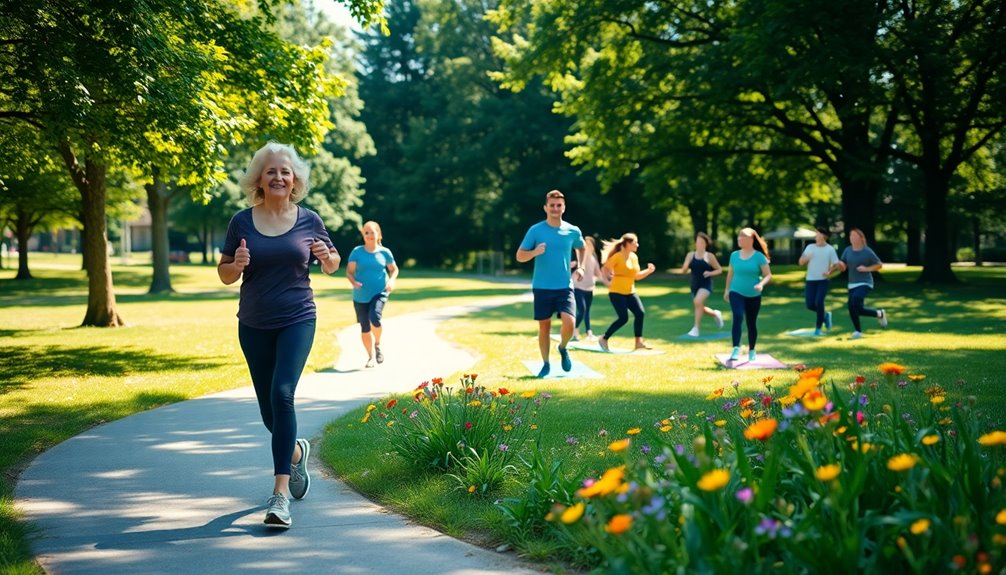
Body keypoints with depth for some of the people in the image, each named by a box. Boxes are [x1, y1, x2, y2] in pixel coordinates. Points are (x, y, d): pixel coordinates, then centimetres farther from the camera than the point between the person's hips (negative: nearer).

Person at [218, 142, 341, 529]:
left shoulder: (308, 221, 0)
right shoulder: (242, 222, 0)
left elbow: (333, 265, 12)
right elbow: (225, 275, 6)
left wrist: (326, 256, -11)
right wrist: (238, 264, -16)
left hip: (297, 321, -2)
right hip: (254, 326, 2)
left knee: (282, 394, -21)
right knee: (268, 409, 10)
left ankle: (280, 493, -20)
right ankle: (296, 451, 45)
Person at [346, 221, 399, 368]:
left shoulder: (384, 252, 0)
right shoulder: (357, 252, -2)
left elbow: (394, 269, 12)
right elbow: (349, 271, 0)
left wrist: (392, 280, -9)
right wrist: (354, 282, -21)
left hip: (379, 293, -1)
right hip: (361, 296, 1)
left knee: (374, 318, -26)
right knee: (365, 328, 6)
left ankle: (377, 345, 2)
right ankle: (371, 357, 25)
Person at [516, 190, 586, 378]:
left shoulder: (573, 231, 2)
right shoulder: (535, 230, -5)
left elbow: (581, 248, 24)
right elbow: (520, 256, -2)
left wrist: (580, 267, 8)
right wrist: (535, 252, -22)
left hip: (565, 287, 1)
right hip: (542, 287, -1)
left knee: (569, 323, -16)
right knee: (544, 326, 5)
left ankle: (563, 348, 15)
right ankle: (546, 364, 21)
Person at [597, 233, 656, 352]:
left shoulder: (634, 257, 9)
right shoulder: (617, 257, -13)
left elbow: (637, 276, 15)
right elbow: (605, 269, -9)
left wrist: (649, 271, 2)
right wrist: (608, 280, -20)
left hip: (630, 292, 7)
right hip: (616, 292, -7)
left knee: (640, 313, -8)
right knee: (623, 318, -13)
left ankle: (639, 342, 2)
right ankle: (604, 339, 2)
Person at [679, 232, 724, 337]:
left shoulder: (709, 256, -4)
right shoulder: (690, 255, 4)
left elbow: (719, 270, 4)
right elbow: (684, 271, 3)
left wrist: (710, 273, -15)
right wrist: (686, 264, -18)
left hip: (706, 285, -5)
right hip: (695, 285, 5)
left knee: (697, 301, -29)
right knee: (700, 309, 14)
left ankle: (696, 328, -22)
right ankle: (716, 314, 46)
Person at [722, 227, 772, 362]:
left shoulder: (759, 257, -8)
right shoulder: (734, 255, 3)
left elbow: (768, 275, -9)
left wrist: (761, 284, -27)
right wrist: (726, 289, 14)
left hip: (753, 295, -1)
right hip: (736, 293, 1)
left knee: (751, 323, 10)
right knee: (738, 317, -21)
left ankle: (751, 351, 27)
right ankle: (736, 349, -25)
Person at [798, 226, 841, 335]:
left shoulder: (830, 249, -1)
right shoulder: (810, 247, 7)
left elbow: (836, 265, -1)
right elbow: (801, 262, 8)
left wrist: (829, 272, -20)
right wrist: (806, 258, -14)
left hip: (823, 281, -3)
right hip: (810, 280, 3)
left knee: (819, 302, -16)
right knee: (810, 305, -3)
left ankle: (818, 328, -1)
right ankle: (825, 315, 27)